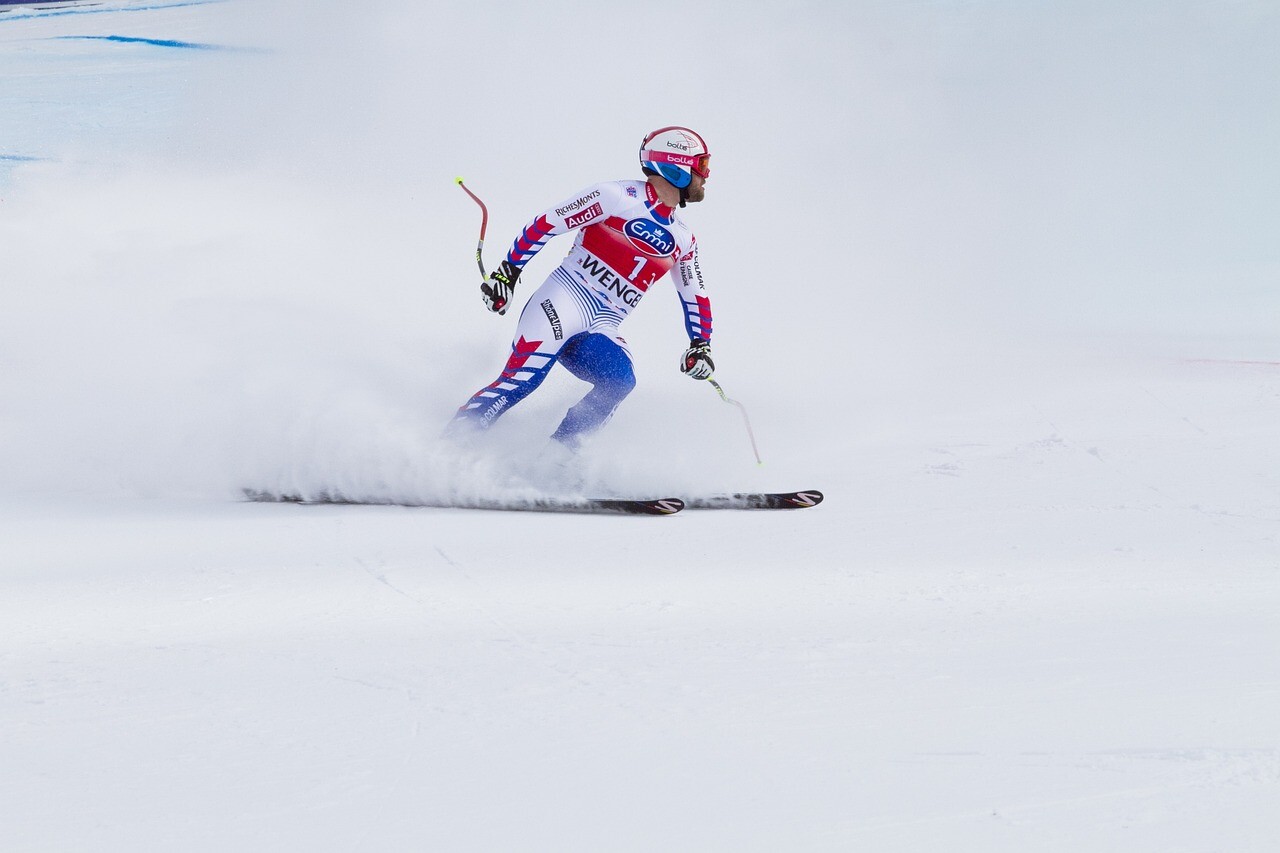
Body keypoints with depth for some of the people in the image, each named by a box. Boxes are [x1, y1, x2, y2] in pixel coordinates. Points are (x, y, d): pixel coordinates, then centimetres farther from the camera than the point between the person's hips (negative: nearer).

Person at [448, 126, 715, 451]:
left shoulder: (682, 241, 18)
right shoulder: (618, 196, -3)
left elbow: (696, 298, 29)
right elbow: (547, 224, -3)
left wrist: (701, 345, 14)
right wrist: (508, 271, -7)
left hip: (601, 331, 5)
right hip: (562, 304, -5)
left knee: (620, 381, -26)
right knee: (522, 378, -23)